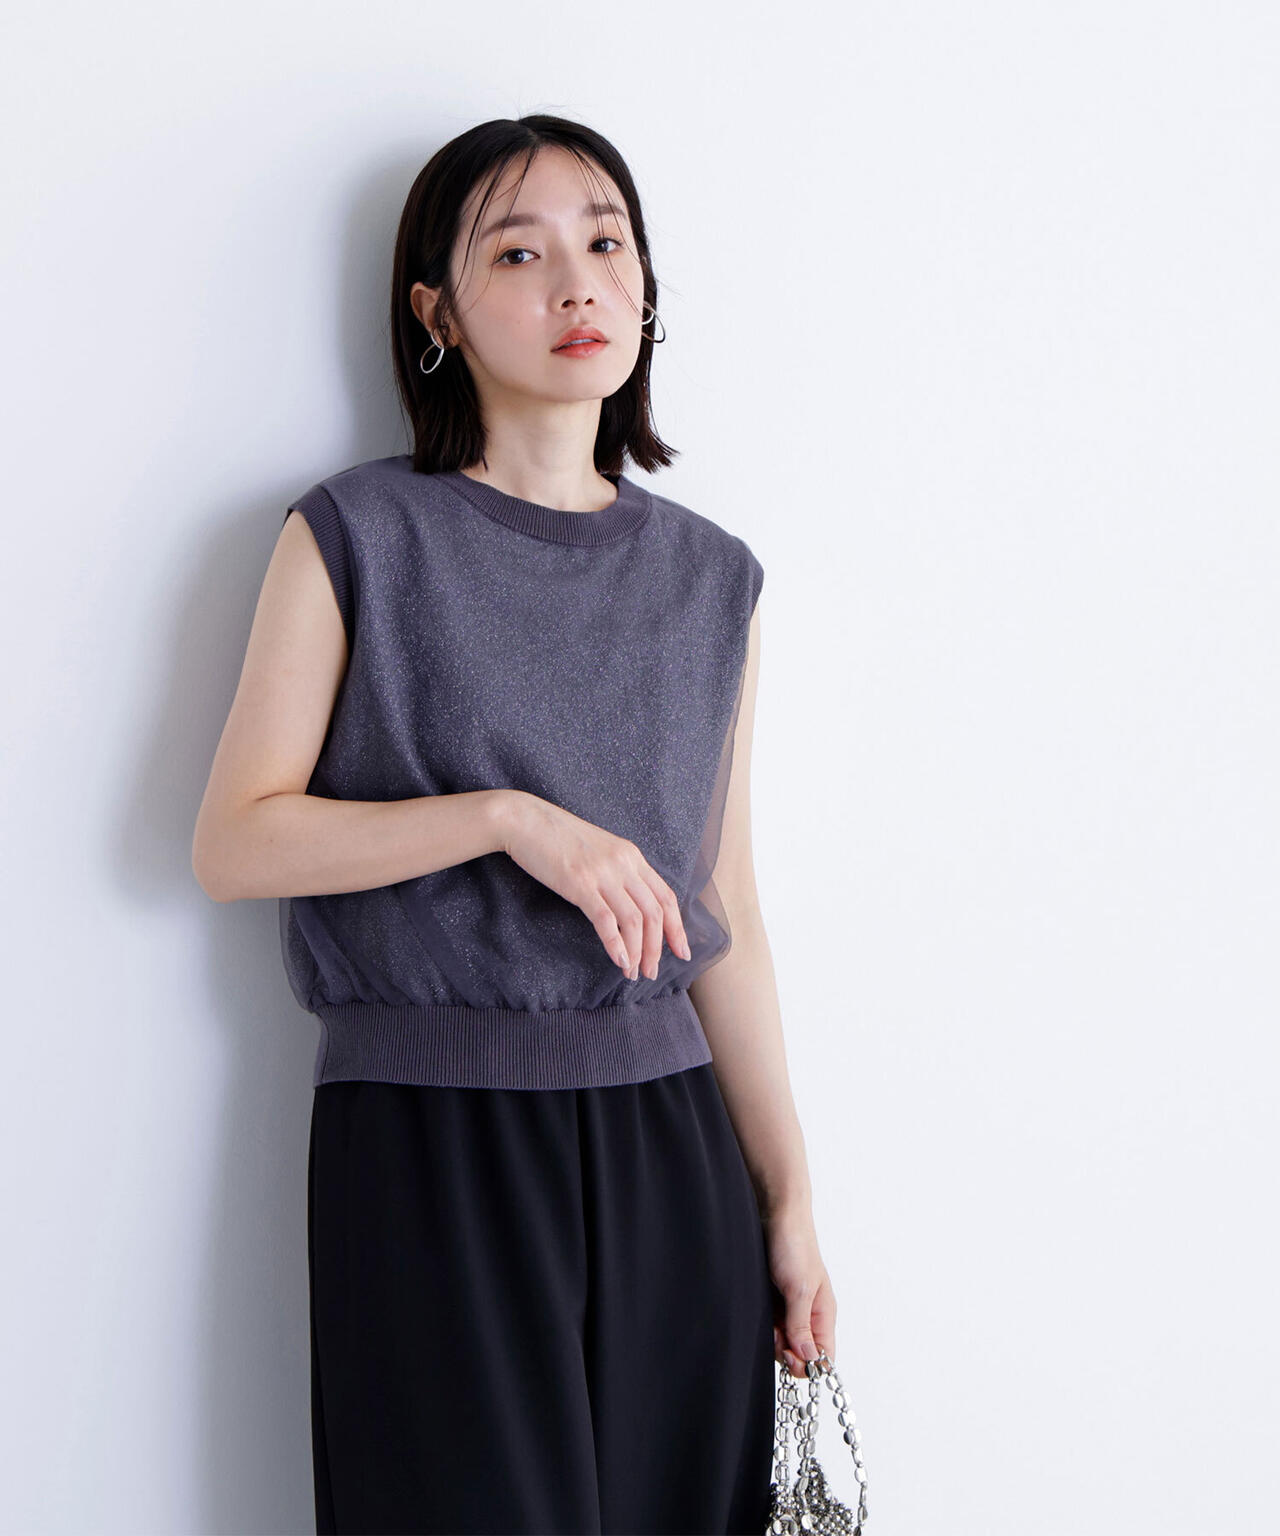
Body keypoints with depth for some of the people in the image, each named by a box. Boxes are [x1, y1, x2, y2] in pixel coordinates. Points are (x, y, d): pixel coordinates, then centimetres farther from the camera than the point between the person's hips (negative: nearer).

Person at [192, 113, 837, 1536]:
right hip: (429, 1141, -3)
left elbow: (723, 913, 10)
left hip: (667, 1135, 4)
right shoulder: (358, 538, -2)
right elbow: (231, 843, -7)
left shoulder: (710, 578, 9)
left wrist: (788, 1198, 8)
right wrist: (508, 816, -18)